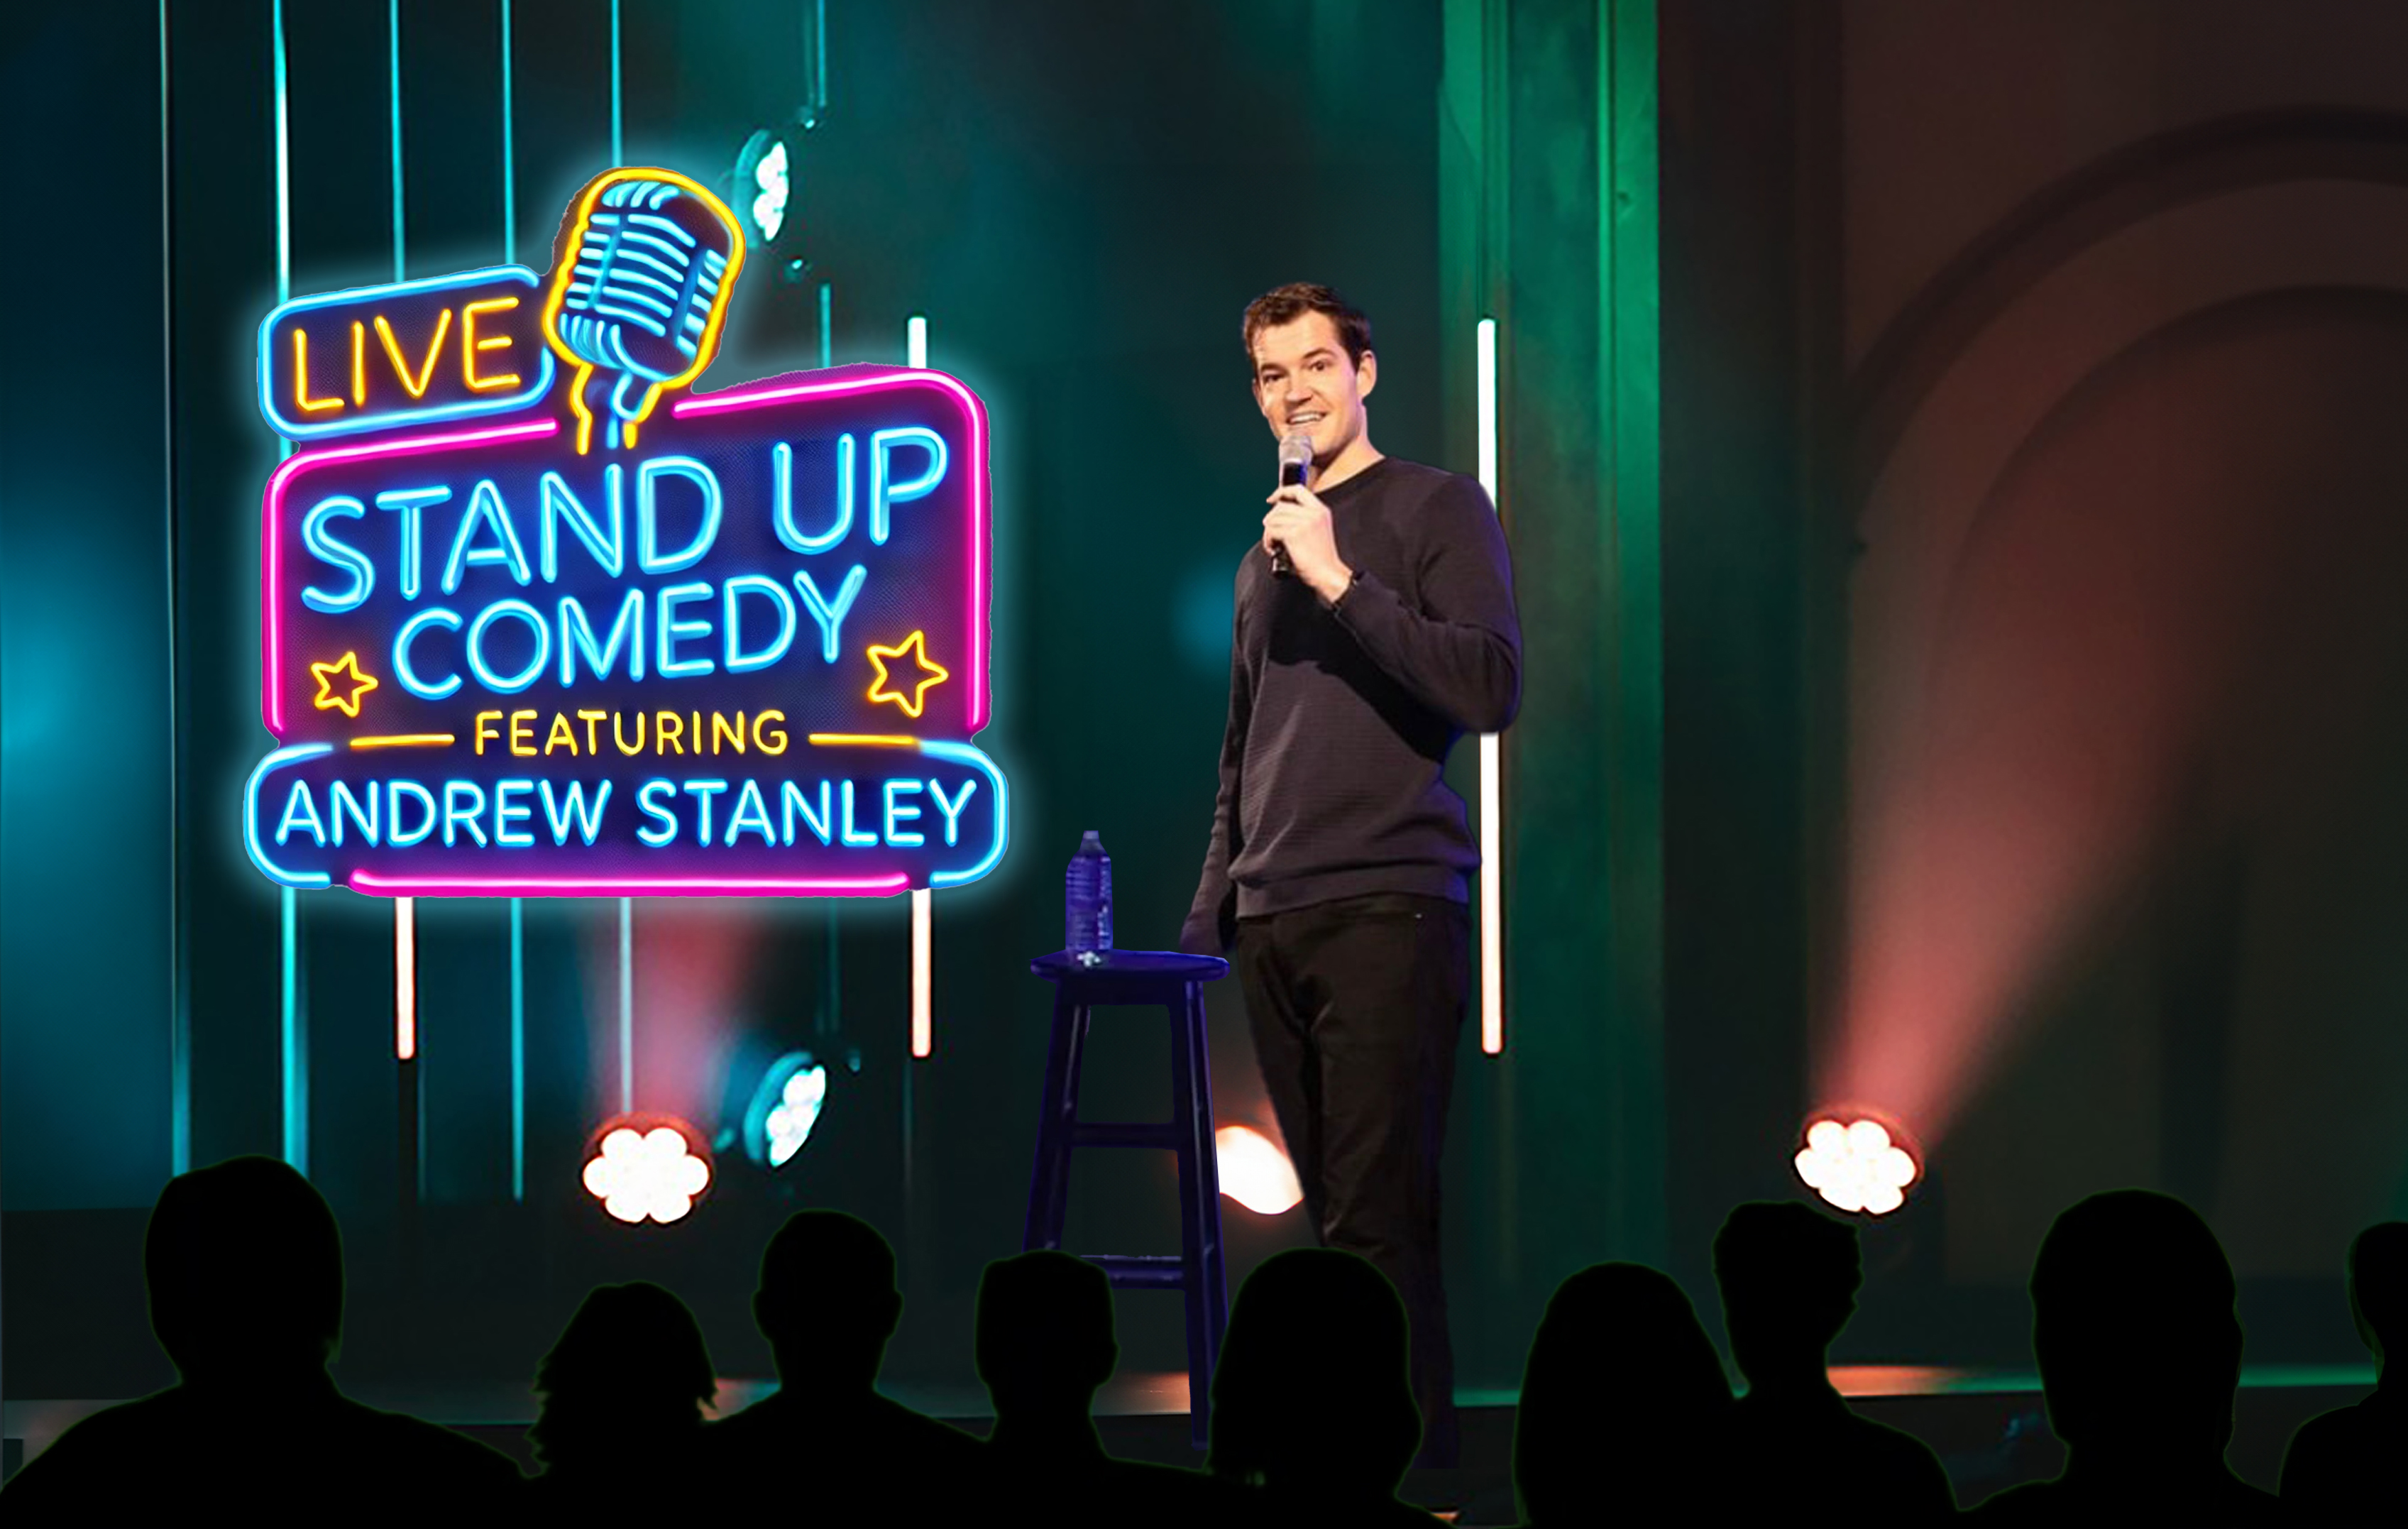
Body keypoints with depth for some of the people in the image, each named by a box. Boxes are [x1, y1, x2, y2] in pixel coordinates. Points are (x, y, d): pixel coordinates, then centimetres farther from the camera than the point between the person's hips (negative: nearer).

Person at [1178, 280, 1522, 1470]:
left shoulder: (1435, 508, 2)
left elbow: (1491, 688, -11)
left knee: (1376, 1221, -12)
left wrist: (1342, 581, -12)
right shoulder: (1266, 555, 21)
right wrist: (1211, 908, 18)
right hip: (1271, 923, 6)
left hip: (1388, 911, -6)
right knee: (1333, 1213, 5)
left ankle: (1417, 1455, -10)